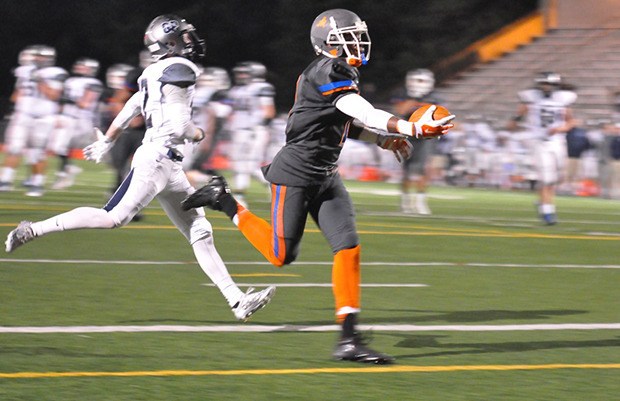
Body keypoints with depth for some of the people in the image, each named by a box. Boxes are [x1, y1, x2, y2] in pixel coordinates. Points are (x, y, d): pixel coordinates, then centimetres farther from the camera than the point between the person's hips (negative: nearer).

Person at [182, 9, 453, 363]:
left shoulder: (344, 74, 10)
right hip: (296, 172, -9)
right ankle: (226, 202, 21)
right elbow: (365, 115, -29)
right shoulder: (329, 73, -19)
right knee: (282, 255, 0)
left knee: (348, 248, -4)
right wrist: (414, 129, -35)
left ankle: (349, 340, -5)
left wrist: (385, 140, 10)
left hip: (326, 178, 9)